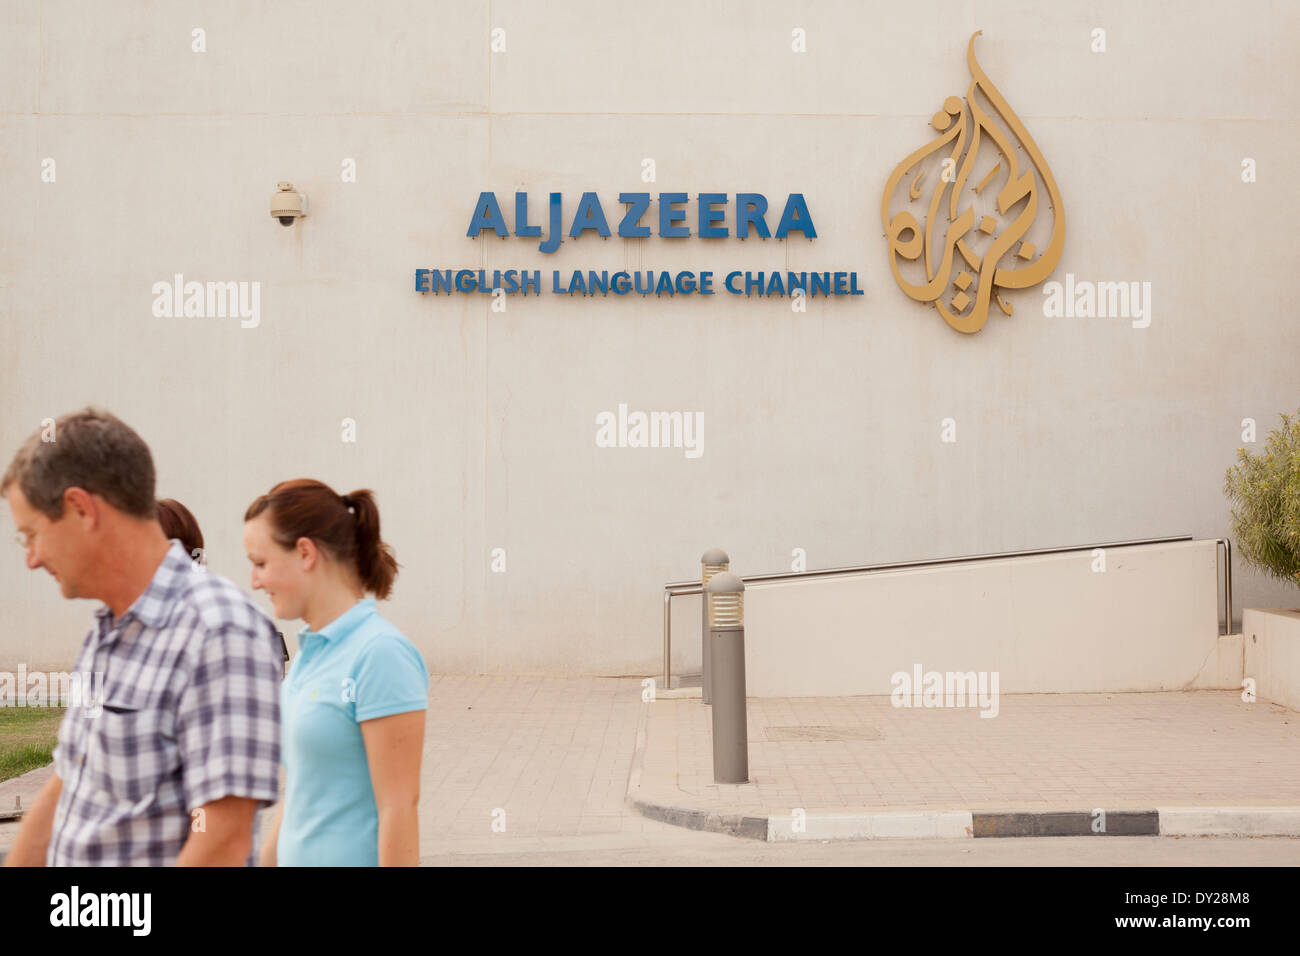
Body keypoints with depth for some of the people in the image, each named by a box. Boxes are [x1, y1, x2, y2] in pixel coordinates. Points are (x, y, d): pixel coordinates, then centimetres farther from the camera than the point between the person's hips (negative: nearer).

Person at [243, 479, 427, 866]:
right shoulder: (310, 651, 10)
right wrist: (266, 860, 19)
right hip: (299, 856, 8)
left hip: (353, 856, -8)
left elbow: (399, 806, -18)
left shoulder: (381, 654, -16)